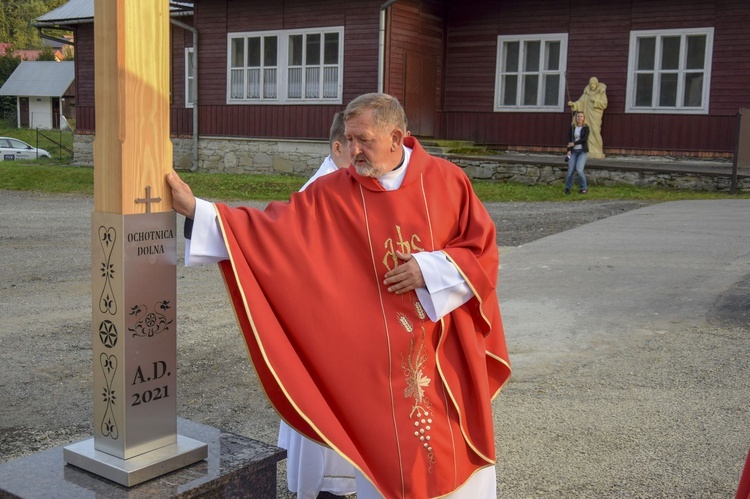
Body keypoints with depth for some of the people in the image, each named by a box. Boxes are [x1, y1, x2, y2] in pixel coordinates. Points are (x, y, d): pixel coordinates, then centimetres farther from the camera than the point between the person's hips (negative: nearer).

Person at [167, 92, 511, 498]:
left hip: (448, 348, 1)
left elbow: (484, 248, 0)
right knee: (388, 463, 8)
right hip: (378, 358, 0)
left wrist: (432, 269, -15)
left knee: (459, 454, 12)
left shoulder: (446, 180, -3)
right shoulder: (331, 195, -2)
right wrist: (196, 209, -11)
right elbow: (269, 228, -4)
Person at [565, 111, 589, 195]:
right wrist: (569, 150, -8)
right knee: (570, 170, -5)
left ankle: (584, 188, 1)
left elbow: (585, 139, -12)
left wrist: (574, 143, -12)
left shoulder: (586, 127, -1)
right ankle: (568, 188, 14)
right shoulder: (572, 127, 6)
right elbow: (569, 139, 3)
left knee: (579, 170, -16)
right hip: (573, 151, 2)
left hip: (583, 151, -2)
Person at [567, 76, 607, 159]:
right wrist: (573, 104, -13)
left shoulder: (601, 92, 3)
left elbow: (604, 104, -3)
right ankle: (589, 151, -3)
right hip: (587, 114, 3)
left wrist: (595, 100, -13)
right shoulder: (586, 92, 12)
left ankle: (597, 151, -9)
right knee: (588, 132, -3)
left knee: (595, 131, -13)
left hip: (596, 115, -3)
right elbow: (581, 102, 5)